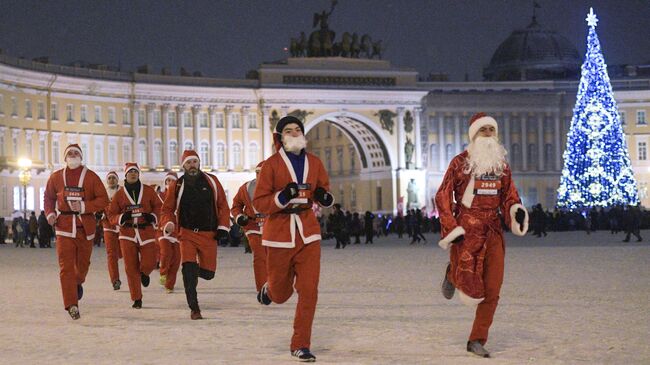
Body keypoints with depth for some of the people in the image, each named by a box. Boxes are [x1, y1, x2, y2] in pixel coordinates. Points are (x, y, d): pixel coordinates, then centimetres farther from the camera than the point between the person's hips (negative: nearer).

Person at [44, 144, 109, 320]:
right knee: (66, 266, -10)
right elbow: (48, 197, 19)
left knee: (83, 262, 14)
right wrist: (50, 213, 0)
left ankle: (78, 282, 48)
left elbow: (103, 199, -2)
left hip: (85, 227, 0)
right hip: (64, 227, 0)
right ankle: (72, 305, -11)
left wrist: (84, 206, -15)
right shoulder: (56, 177, 6)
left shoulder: (90, 176, 1)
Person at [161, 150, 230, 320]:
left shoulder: (211, 181, 3)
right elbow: (168, 209, 7)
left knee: (208, 273, 3)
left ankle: (195, 270, 41)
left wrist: (223, 227, -1)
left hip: (209, 235, 1)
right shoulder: (176, 186, 1)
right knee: (189, 269, -18)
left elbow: (223, 205, 7)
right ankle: (194, 309, -10)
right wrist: (169, 224, -13)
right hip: (187, 234, -1)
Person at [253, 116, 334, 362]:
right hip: (279, 233, -2)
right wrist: (282, 197, -26)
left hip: (308, 233, 2)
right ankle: (269, 290, 49)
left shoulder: (314, 163, 5)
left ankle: (300, 345, 5)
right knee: (281, 294, 10)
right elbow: (259, 202, -9)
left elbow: (323, 192, 17)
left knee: (309, 291, -6)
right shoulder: (271, 164, -7)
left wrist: (325, 197, -7)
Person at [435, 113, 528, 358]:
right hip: (467, 230, -5)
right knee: (473, 289, -8)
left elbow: (508, 195, 17)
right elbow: (443, 196, -2)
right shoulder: (460, 162, -2)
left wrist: (516, 210, -5)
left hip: (493, 231, 5)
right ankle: (453, 274, 27)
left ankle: (477, 341, 12)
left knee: (492, 291, 1)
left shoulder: (501, 163, 12)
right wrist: (451, 229, -10)